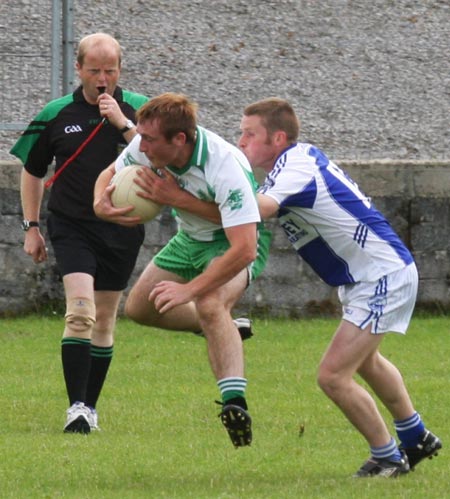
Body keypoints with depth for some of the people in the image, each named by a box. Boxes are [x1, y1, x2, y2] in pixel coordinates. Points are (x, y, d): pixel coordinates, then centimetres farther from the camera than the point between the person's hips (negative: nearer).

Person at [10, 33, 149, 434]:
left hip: (122, 230, 2)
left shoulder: (138, 109, -1)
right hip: (71, 227, -2)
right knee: (80, 312, -18)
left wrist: (123, 124, -20)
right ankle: (76, 407, -19)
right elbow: (32, 171, 12)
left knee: (104, 321, 9)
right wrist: (32, 227, 9)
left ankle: (91, 406, 20)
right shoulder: (57, 114, 0)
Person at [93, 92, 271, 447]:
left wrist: (190, 289, -41)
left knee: (210, 304, -35)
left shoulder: (224, 168, -39)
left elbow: (244, 249, -43)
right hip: (191, 238, 8)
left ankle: (235, 402, -39)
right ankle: (224, 331, 31)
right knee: (139, 307, 12)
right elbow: (111, 175, 2)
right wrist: (101, 203, -23)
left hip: (238, 241, -8)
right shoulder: (148, 147, -20)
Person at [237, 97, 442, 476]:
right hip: (367, 278, 11)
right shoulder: (303, 157, 5)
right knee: (365, 361, 31)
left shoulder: (296, 166, -25)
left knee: (333, 376, -14)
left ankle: (388, 457, 4)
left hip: (383, 279, -11)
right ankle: (416, 438, 49)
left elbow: (255, 210, -43)